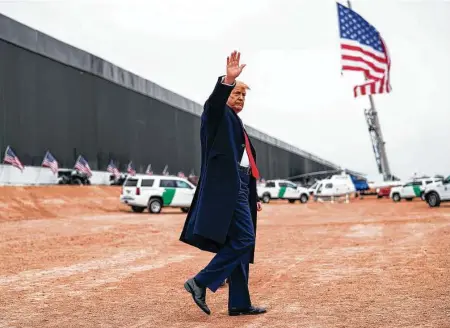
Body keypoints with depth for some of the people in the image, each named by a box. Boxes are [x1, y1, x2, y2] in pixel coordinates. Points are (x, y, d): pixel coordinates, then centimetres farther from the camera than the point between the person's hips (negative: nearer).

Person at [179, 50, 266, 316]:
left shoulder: (238, 125, 26)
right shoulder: (218, 116, 2)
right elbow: (214, 102, -24)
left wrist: (252, 198, 24)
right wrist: (227, 80, -41)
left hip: (239, 191, 9)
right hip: (225, 189, -9)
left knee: (240, 244, 8)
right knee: (243, 239, -17)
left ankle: (239, 303, 13)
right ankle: (201, 282, -10)